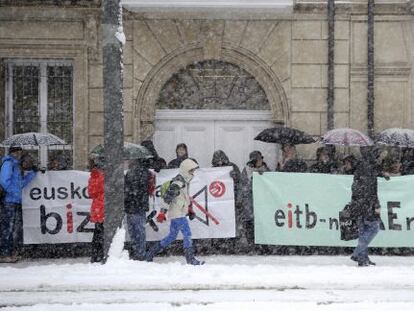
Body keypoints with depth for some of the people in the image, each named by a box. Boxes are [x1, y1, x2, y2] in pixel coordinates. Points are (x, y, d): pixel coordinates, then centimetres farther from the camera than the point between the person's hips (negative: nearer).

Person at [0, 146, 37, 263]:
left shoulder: (16, 166, 21)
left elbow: (21, 183, 23)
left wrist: (32, 172, 17)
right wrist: (14, 193, -17)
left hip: (15, 202, 10)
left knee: (12, 228, 12)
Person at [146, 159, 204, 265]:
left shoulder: (185, 181, 14)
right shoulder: (178, 182, -18)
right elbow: (168, 196, -23)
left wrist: (189, 206, 31)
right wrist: (163, 212, -24)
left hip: (179, 213, 10)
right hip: (178, 213, -10)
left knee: (172, 236, 15)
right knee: (187, 234, -8)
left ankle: (151, 252, 23)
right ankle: (190, 259, -3)